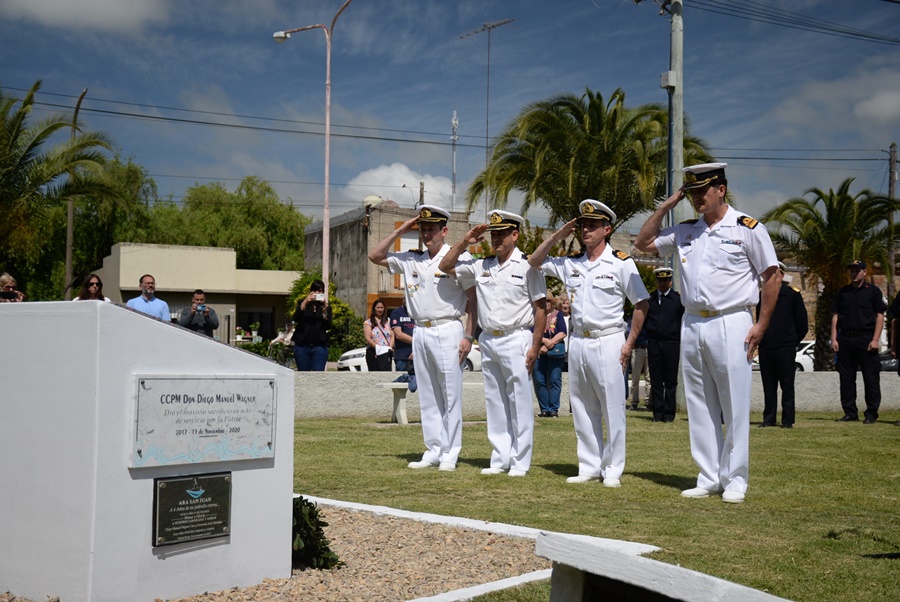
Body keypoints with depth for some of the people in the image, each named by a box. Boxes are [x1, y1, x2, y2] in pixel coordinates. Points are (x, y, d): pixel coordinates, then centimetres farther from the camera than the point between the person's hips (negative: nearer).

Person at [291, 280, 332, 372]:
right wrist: (305, 303, -18)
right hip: (302, 345, 1)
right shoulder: (302, 303, 11)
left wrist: (325, 308, -12)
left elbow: (328, 326, -2)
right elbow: (296, 318, -8)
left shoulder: (326, 307, 10)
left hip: (319, 346, -1)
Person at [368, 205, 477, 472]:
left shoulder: (459, 257, -4)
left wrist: (468, 336, -12)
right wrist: (399, 231, 8)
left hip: (448, 332, -6)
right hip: (420, 333, 6)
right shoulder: (411, 260, 12)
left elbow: (473, 299, -5)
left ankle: (450, 454, 1)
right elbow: (375, 256, 16)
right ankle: (433, 451, 15)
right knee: (428, 398, 9)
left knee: (451, 396, -3)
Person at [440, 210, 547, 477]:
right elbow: (445, 266, 18)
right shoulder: (481, 266, 12)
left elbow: (541, 307, -6)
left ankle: (520, 462, 2)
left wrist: (535, 347, -11)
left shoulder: (527, 266, -4)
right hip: (488, 341, 6)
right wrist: (464, 242, 7)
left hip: (516, 340, -6)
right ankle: (500, 460, 16)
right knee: (494, 403, 9)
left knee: (519, 403, -4)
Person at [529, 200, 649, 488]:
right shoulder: (571, 264, 11)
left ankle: (613, 470, 5)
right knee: (582, 410, 9)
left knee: (613, 410, -2)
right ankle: (589, 467, 17)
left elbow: (641, 303, -3)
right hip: (577, 342, 6)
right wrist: (558, 235, 7)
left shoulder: (621, 263, -4)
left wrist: (629, 343, -8)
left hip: (608, 342, -6)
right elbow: (535, 261, 18)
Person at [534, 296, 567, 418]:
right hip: (538, 352, 0)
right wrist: (544, 340, -15)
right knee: (539, 380, -4)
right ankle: (544, 410, 2)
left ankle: (554, 410, -4)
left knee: (554, 380, -5)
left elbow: (563, 333, 0)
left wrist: (549, 345, -8)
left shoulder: (557, 314, 10)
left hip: (555, 352, 0)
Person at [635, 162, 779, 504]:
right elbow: (643, 243, 19)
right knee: (699, 407, 8)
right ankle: (709, 479, 16)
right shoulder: (685, 231, 13)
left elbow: (772, 276, -2)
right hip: (692, 325, 6)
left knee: (735, 407, -2)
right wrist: (667, 206, 10)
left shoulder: (747, 228, -2)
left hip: (731, 325, -6)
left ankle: (735, 481, 6)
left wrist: (761, 325, -8)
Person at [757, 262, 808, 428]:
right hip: (765, 348, 3)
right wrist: (761, 339, 12)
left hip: (785, 348, -3)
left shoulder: (793, 294, 3)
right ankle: (768, 419, 11)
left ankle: (788, 420, 1)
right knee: (768, 385, 6)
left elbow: (803, 325, 6)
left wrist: (792, 341, 7)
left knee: (787, 385, -2)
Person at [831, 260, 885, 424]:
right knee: (846, 378, 5)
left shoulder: (873, 291, 5)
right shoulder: (843, 292, 14)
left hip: (866, 339, -4)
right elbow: (835, 316, 13)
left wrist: (875, 340, -10)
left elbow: (880, 316, 0)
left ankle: (871, 414, 3)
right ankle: (850, 413, 11)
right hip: (845, 340, 4)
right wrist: (834, 339, 3)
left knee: (871, 378, -3)